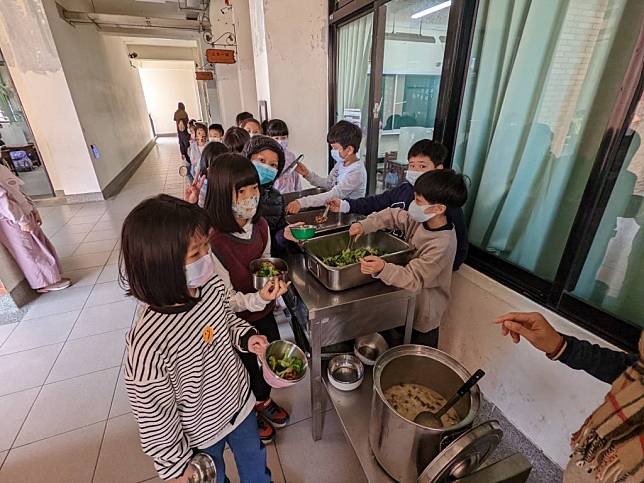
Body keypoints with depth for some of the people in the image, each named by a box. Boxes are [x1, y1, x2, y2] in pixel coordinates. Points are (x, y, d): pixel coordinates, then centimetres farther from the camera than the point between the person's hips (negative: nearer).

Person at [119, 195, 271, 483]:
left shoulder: (211, 285, -22)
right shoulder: (148, 342, -37)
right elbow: (154, 414, -22)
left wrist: (245, 337, -17)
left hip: (239, 402, 5)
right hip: (200, 432, -4)